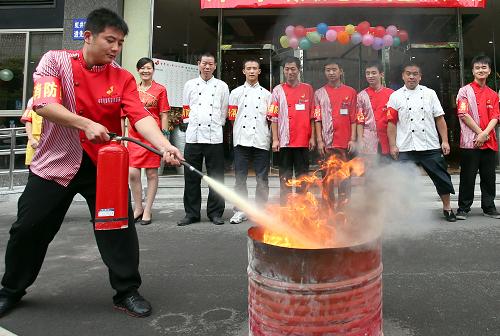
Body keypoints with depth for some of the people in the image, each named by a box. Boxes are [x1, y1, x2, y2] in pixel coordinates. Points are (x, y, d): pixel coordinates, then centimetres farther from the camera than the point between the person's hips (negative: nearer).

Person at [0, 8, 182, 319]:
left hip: (104, 165, 1)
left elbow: (140, 117, -15)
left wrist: (164, 145, -33)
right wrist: (87, 124, -30)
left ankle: (127, 292, 13)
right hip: (56, 161, 0)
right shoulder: (55, 60, -4)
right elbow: (43, 104, -17)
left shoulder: (123, 78, -2)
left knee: (120, 228, -5)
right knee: (29, 228, 10)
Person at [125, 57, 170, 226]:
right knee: (132, 173, -3)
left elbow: (164, 115, 3)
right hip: (134, 135, 3)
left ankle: (147, 211, 12)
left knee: (152, 174, 2)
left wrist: (164, 135, -4)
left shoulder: (160, 89, 4)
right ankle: (138, 208, 15)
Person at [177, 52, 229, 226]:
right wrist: (192, 124, 10)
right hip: (193, 136, 1)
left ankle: (215, 212, 12)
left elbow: (224, 111, 12)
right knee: (191, 177, 4)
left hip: (214, 137, -1)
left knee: (216, 178, 1)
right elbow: (185, 110, 16)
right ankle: (191, 213, 13)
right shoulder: (190, 85, 14)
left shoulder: (222, 86, 11)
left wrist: (215, 125, 9)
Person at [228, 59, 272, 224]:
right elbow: (232, 117, 11)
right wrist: (238, 133, 2)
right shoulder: (236, 93, 13)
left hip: (261, 141, 0)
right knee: (240, 178, 3)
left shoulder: (266, 94, 13)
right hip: (241, 140, 0)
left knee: (262, 179, 4)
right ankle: (240, 211, 11)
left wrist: (274, 138, 1)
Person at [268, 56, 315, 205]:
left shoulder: (307, 89, 8)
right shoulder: (278, 90, 6)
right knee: (285, 177, 6)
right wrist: (275, 139, -5)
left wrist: (312, 137, 2)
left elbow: (312, 115, 8)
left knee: (302, 176, 6)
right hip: (284, 141, 0)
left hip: (303, 141, 1)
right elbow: (273, 117, 2)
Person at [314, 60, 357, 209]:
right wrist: (319, 140, -3)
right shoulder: (319, 93, 10)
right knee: (327, 177, 4)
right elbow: (317, 119, 6)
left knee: (344, 176, 1)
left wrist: (353, 139, -3)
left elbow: (354, 118, 6)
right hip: (326, 142, 1)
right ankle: (328, 207, 13)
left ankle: (343, 207, 10)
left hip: (345, 142, 0)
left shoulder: (350, 92, 9)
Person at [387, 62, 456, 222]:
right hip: (405, 148, -1)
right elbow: (392, 123, 1)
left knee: (441, 177, 7)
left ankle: (447, 208, 24)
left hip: (431, 146, 2)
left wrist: (445, 141, 1)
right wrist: (393, 145, -6)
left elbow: (440, 119, 8)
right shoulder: (395, 97, 5)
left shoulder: (430, 94, 9)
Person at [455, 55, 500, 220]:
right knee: (467, 177, 0)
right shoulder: (465, 91, 2)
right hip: (470, 142, -4)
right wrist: (480, 132, -10)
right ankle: (463, 208, 9)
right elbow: (463, 114, -7)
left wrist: (485, 134, -12)